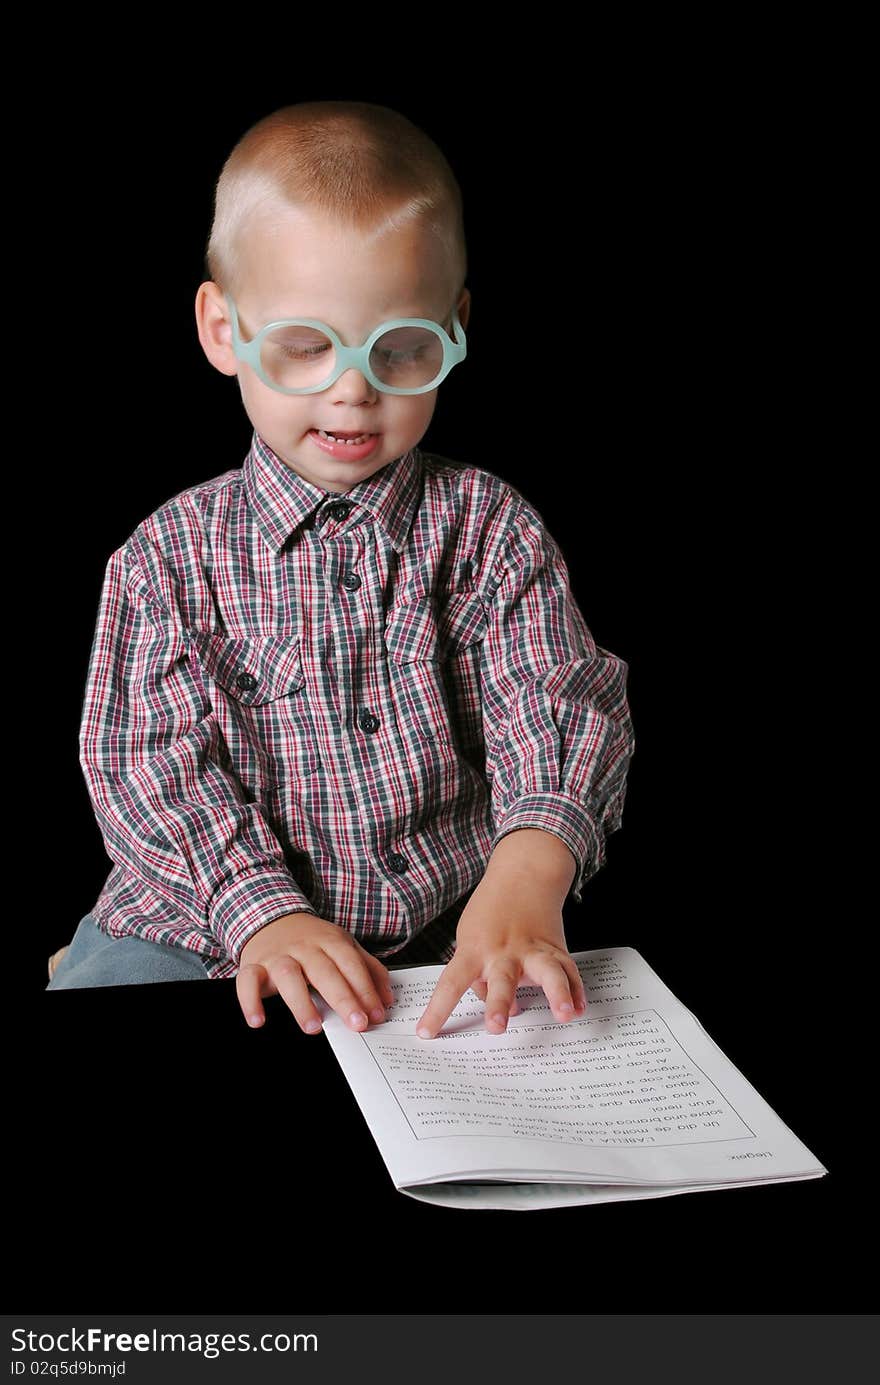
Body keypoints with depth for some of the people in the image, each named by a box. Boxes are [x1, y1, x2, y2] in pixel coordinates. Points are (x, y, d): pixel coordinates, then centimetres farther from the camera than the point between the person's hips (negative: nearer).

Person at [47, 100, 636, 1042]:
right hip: (202, 926, 0)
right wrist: (264, 910, -23)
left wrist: (526, 880, -31)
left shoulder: (486, 528, 2)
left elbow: (560, 712, -9)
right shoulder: (171, 553, 2)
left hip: (447, 940, 1)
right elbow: (156, 756, -5)